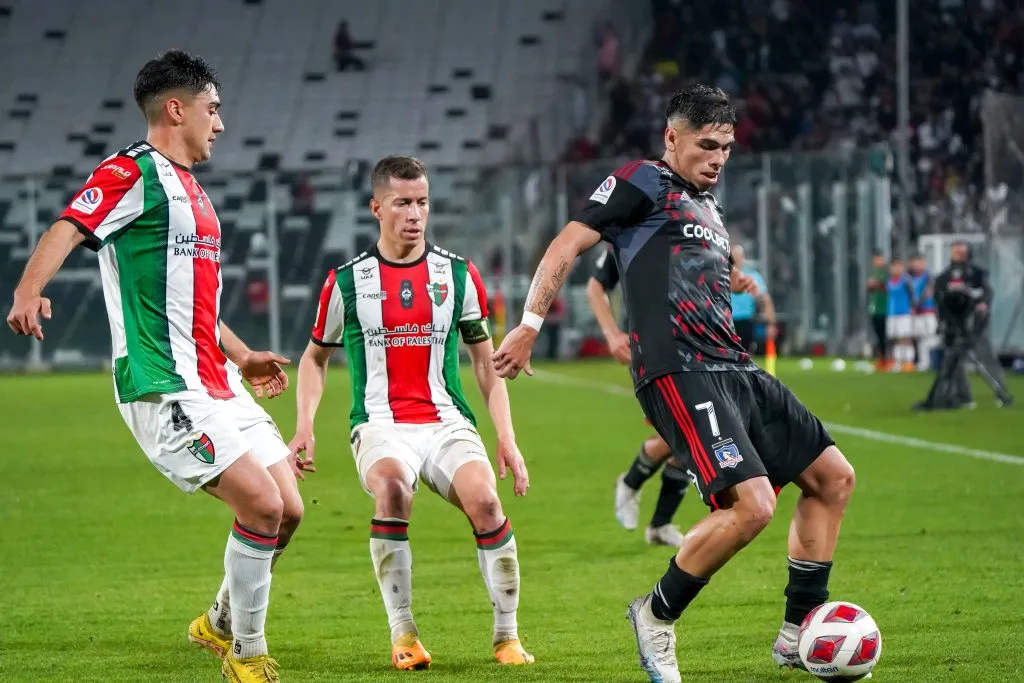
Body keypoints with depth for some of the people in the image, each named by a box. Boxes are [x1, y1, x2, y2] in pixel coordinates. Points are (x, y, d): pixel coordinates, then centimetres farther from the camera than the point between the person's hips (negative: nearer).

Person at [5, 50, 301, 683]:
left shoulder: (191, 192, 22)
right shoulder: (133, 173, -8)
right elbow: (67, 230, -24)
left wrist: (242, 356, 38)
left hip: (215, 383, 9)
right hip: (164, 388, -9)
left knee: (288, 511, 6)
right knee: (262, 504, -17)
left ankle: (222, 623, 28)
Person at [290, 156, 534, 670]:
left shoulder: (458, 275, 8)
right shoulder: (346, 281, 5)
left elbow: (485, 362, 14)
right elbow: (316, 357, 18)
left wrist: (506, 439, 5)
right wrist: (304, 427, 3)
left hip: (447, 421, 1)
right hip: (381, 424, -1)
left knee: (484, 498, -29)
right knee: (391, 488, -36)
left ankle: (507, 636, -11)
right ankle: (402, 633, -24)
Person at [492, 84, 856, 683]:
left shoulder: (706, 206, 26)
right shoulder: (642, 182, 0)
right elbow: (566, 247, -6)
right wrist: (529, 327, -14)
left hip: (734, 371, 10)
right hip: (678, 371, -10)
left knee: (834, 477, 8)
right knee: (752, 505, -23)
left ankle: (799, 633, 14)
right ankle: (657, 616, -3)